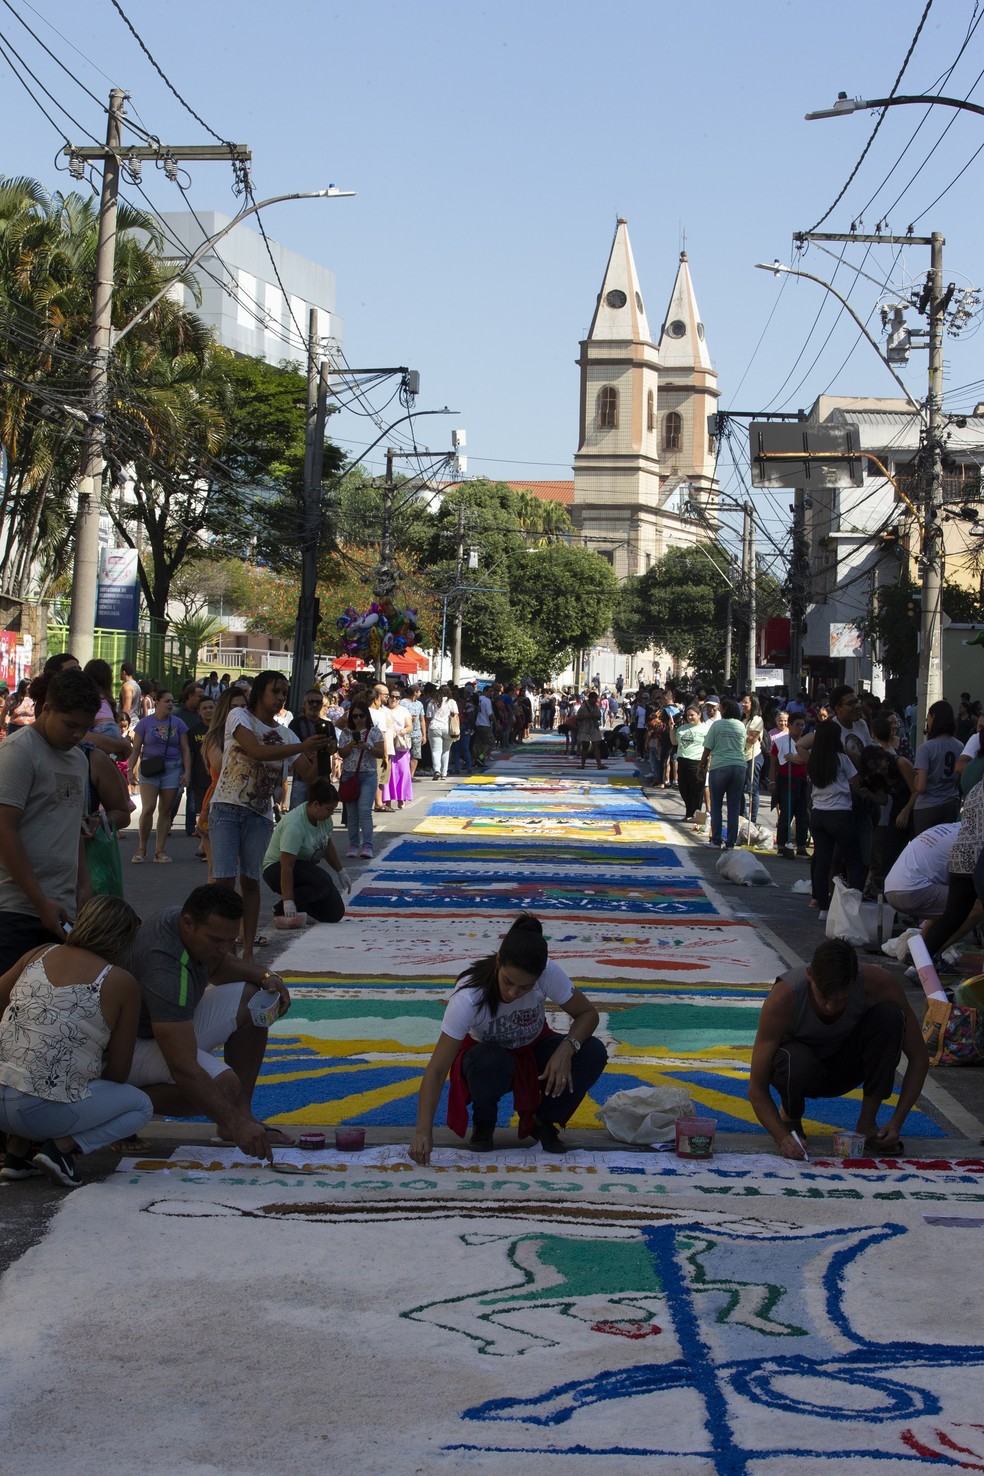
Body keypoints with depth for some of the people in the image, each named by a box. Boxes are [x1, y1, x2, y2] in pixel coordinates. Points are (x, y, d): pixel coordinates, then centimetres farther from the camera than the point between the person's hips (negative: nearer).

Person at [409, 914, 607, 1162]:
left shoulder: (549, 973, -30)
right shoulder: (468, 996, -35)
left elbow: (588, 1014, -14)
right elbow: (437, 1069, -35)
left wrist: (566, 1050, -35)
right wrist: (424, 1131, -45)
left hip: (534, 1050, 3)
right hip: (486, 1054, -3)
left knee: (593, 1054, -26)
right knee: (491, 1063, -39)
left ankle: (540, 1121, -1)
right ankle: (483, 1124, -5)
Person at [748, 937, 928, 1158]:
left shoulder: (878, 984, -28)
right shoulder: (783, 998, -33)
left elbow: (919, 1058, -18)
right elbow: (756, 1089, -28)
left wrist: (896, 1122, -28)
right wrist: (783, 1137, -43)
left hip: (846, 1067, 2)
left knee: (890, 1015, -27)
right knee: (797, 1061, -40)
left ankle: (867, 1124, -15)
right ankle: (790, 1116, -4)